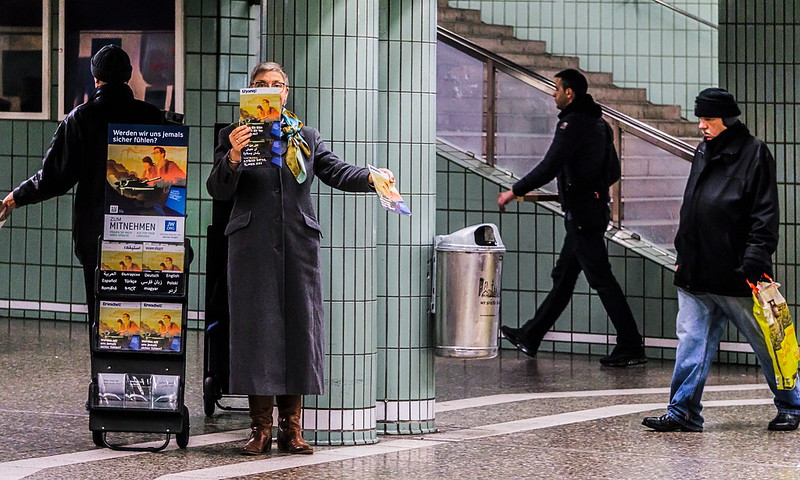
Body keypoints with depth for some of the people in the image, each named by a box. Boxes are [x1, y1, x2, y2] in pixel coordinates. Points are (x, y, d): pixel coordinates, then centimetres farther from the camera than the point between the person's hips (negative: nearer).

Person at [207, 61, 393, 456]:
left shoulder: (305, 137, 15)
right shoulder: (233, 135, 8)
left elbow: (336, 172, 3)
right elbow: (218, 191, -1)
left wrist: (370, 176, -17)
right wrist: (233, 156, -19)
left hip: (299, 245, 2)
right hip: (253, 245, -2)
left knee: (299, 326, 2)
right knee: (256, 328, -3)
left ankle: (291, 428, 8)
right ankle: (260, 428, 2)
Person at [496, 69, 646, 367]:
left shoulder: (572, 123, -16)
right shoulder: (598, 123, 14)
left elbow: (549, 168, -22)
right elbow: (613, 171, 19)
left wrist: (513, 192, -15)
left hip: (582, 215, -10)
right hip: (596, 210, 10)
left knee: (602, 280, -7)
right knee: (562, 277, 15)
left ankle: (631, 348, -7)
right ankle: (530, 337, 24)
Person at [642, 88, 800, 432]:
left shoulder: (754, 154, -8)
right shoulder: (704, 152, 13)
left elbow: (764, 214, -12)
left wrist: (754, 261, -19)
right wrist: (683, 254, 19)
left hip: (736, 275, -6)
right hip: (696, 273, 6)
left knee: (766, 342, 6)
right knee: (692, 341, 2)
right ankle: (683, 412, 4)